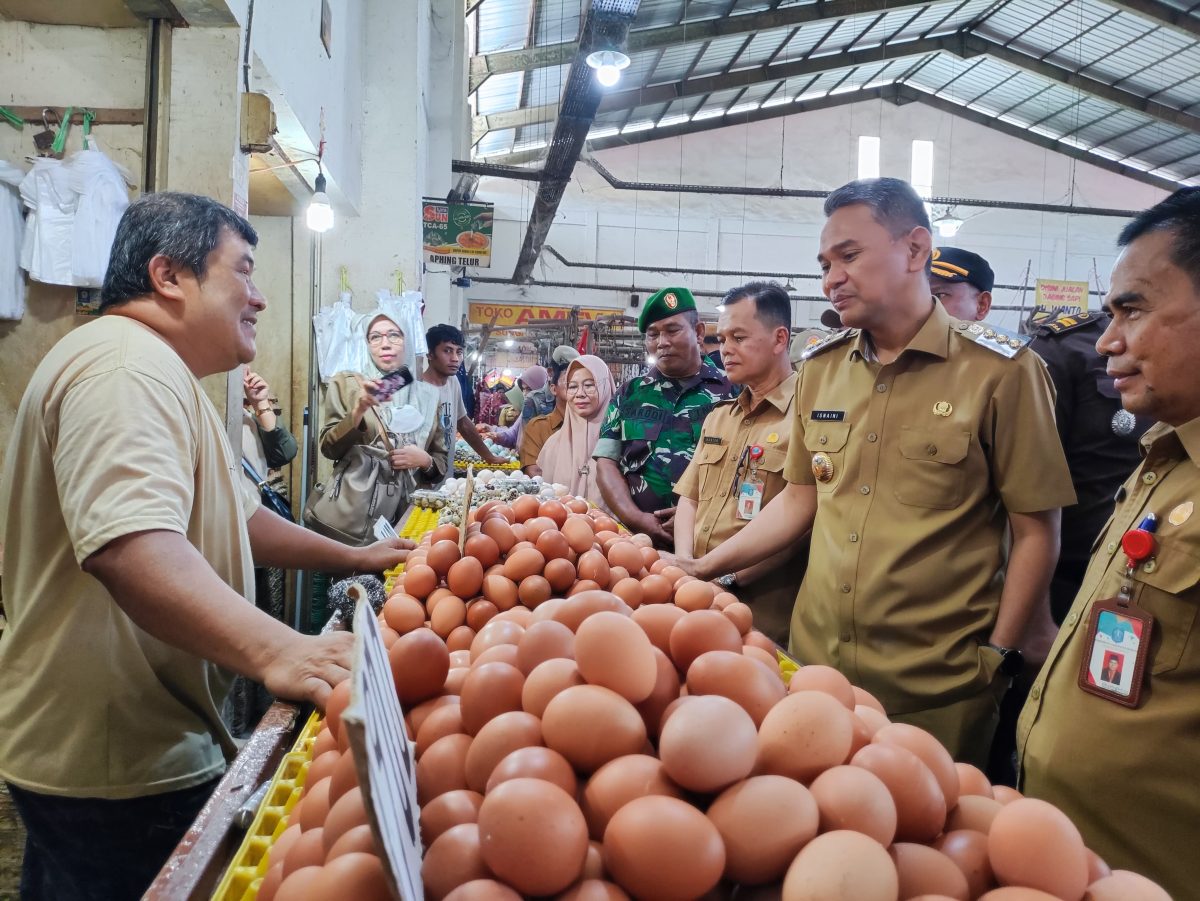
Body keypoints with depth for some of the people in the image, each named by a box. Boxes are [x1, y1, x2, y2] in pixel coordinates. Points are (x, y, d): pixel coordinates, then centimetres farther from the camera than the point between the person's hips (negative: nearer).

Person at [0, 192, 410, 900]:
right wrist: (275, 650, -46)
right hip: (120, 765, -11)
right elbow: (129, 546, -38)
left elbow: (232, 514, 23)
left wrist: (353, 558, 17)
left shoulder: (157, 373, 17)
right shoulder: (126, 367, -21)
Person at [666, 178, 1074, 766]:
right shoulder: (820, 369, 6)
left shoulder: (1000, 371, -9)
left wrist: (998, 657, -9)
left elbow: (1035, 532, -6)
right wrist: (704, 568, 6)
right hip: (816, 661, 5)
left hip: (937, 687, -4)